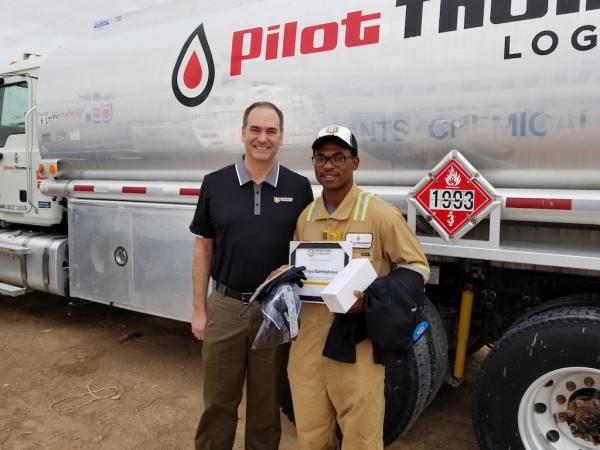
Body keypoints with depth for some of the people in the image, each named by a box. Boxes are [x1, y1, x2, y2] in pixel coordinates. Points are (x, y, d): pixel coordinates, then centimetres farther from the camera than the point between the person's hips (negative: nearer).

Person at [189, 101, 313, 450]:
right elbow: (203, 248, 3)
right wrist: (199, 309, 2)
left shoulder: (299, 188, -2)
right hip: (225, 307, 1)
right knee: (218, 400, 15)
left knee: (267, 402, 16)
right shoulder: (215, 184, -1)